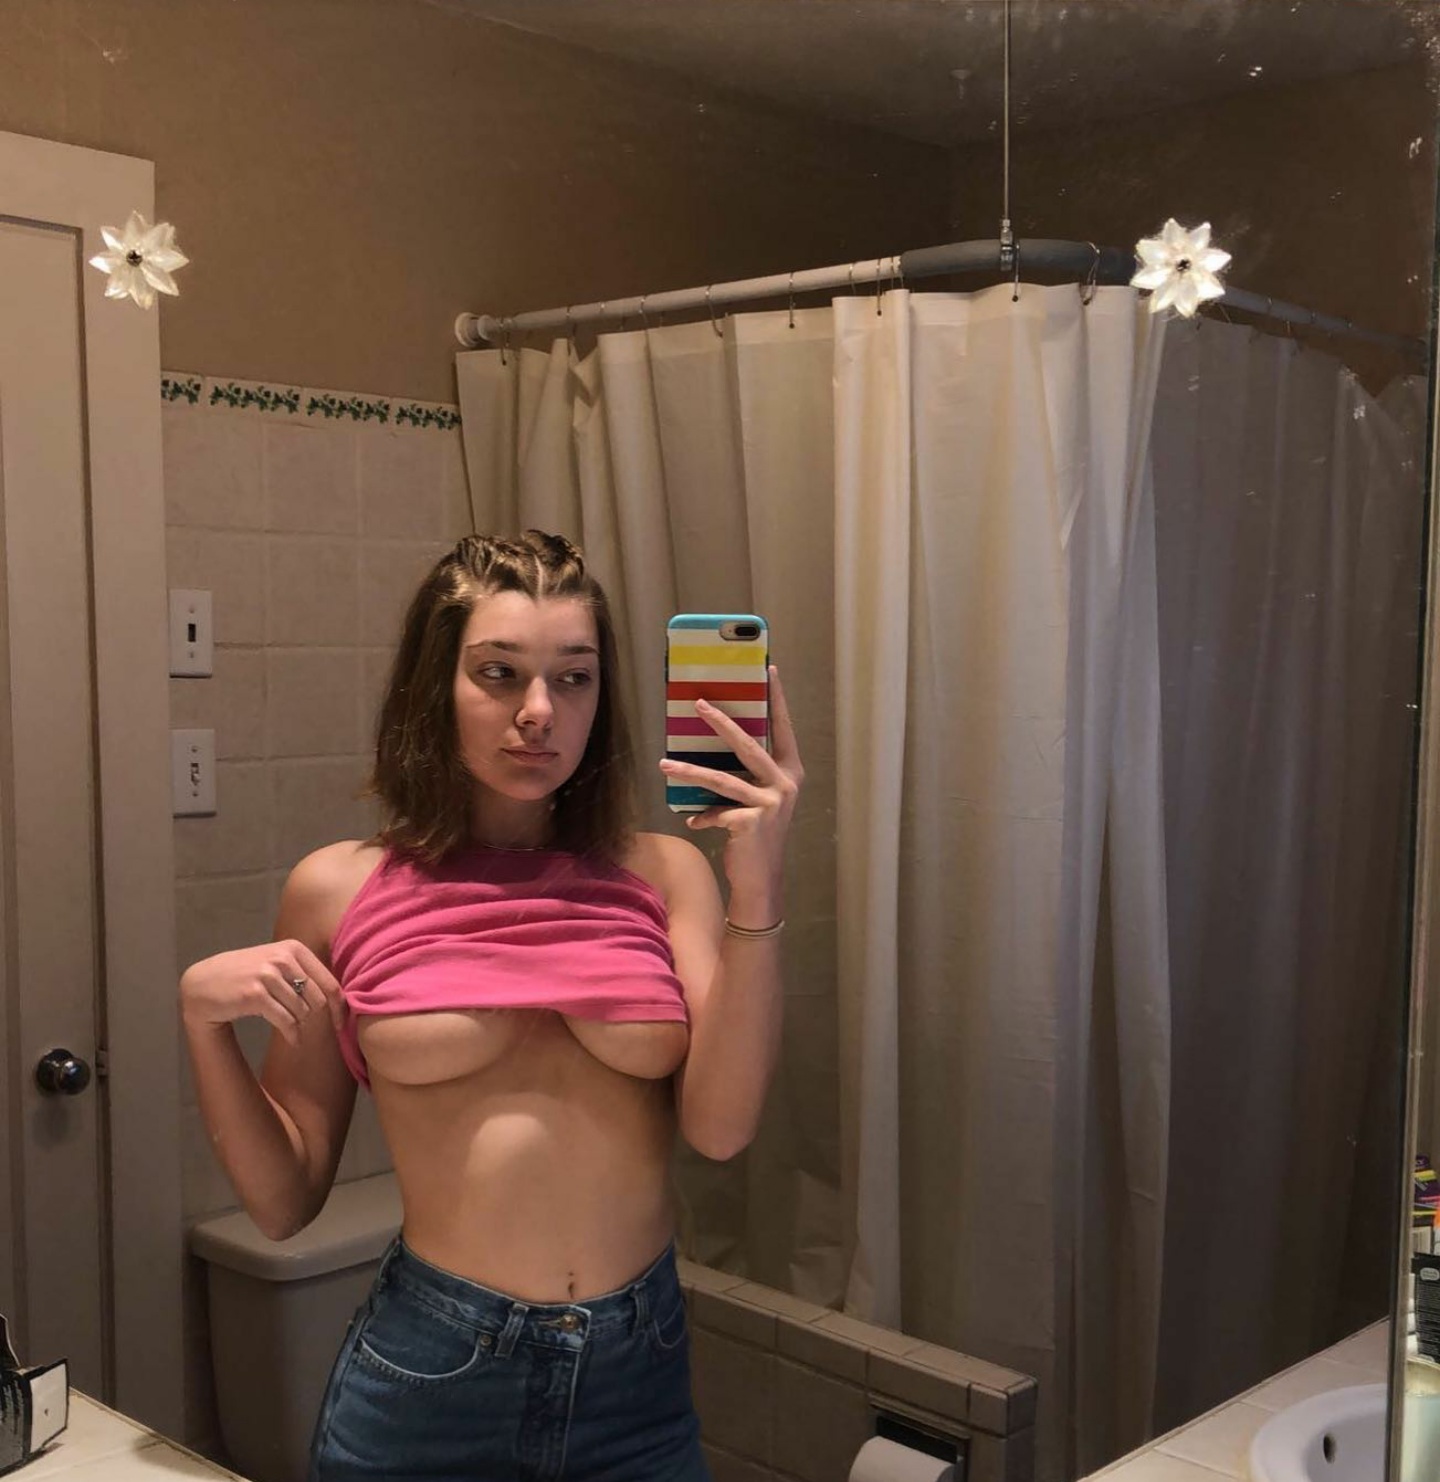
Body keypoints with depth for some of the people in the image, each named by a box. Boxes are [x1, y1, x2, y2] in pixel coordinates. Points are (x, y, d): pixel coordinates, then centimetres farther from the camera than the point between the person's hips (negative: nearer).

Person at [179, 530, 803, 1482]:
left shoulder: (661, 872, -1)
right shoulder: (340, 892, -3)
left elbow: (721, 1126, -13)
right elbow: (284, 1203, 1)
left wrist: (759, 888, -20)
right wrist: (203, 1017, -13)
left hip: (639, 1370, 1)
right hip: (429, 1369, -1)